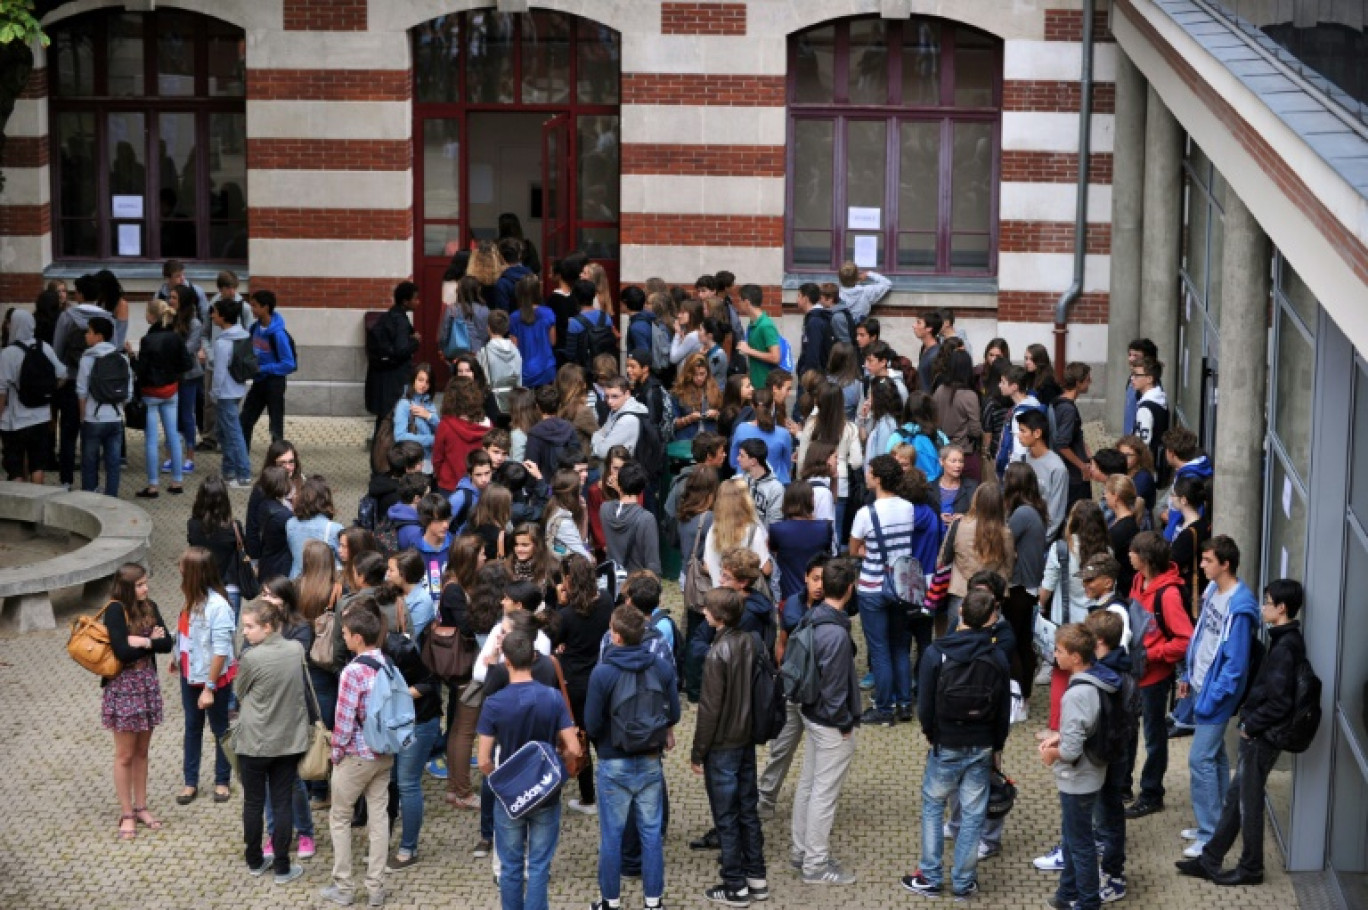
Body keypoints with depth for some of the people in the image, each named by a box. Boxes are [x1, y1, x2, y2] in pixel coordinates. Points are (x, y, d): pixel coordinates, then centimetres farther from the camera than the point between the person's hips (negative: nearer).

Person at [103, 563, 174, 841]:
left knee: (142, 752, 14)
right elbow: (122, 651, -24)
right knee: (125, 755, 4)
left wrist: (142, 642, -18)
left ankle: (141, 807, 25)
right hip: (123, 686, -6)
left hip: (148, 684, 6)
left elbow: (167, 643, -4)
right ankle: (127, 814, 12)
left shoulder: (149, 607, 2)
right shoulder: (115, 610, -16)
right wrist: (152, 640, -14)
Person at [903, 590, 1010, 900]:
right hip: (982, 747, 1)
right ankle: (963, 882, 16)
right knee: (973, 813, 10)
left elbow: (925, 704, -9)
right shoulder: (997, 659, -7)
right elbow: (1004, 710, 0)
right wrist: (996, 746, 13)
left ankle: (930, 878, 17)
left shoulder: (936, 654, -13)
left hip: (946, 746, -1)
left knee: (932, 807, 15)